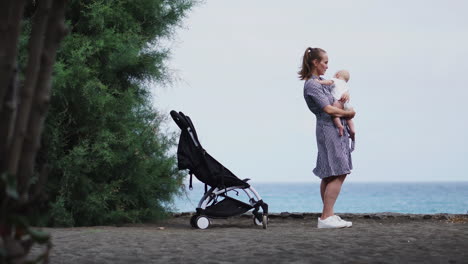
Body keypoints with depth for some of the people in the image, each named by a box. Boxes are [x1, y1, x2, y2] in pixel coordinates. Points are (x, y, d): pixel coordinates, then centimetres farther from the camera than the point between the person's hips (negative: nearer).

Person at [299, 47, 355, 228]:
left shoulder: (321, 81, 17)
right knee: (338, 174, -14)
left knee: (329, 176, 9)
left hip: (337, 128, 10)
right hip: (328, 129, -10)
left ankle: (328, 215, 12)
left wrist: (345, 95, 9)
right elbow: (328, 109, -18)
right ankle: (326, 217, -16)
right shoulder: (311, 85, -12)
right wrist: (349, 113, -6)